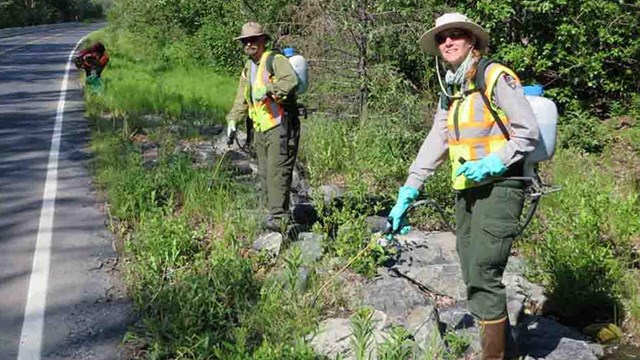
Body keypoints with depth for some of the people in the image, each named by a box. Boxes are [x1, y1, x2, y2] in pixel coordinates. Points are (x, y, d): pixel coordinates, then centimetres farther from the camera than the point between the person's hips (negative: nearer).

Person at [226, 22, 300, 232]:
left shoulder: (275, 61, -7)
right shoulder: (247, 69, 19)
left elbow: (291, 81, -26)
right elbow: (241, 100, 22)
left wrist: (268, 89, -35)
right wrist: (233, 121, 10)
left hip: (280, 126, -9)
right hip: (260, 129, 9)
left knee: (278, 172, -14)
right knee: (264, 174, 10)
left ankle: (279, 218, -14)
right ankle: (275, 213, 19)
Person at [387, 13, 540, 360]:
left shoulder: (497, 78, -6)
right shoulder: (450, 92, 16)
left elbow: (529, 132, -10)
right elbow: (433, 145, 13)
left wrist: (493, 163, -23)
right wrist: (407, 194, 7)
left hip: (498, 187, -8)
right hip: (466, 191, 8)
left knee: (483, 272, -12)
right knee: (474, 277, 10)